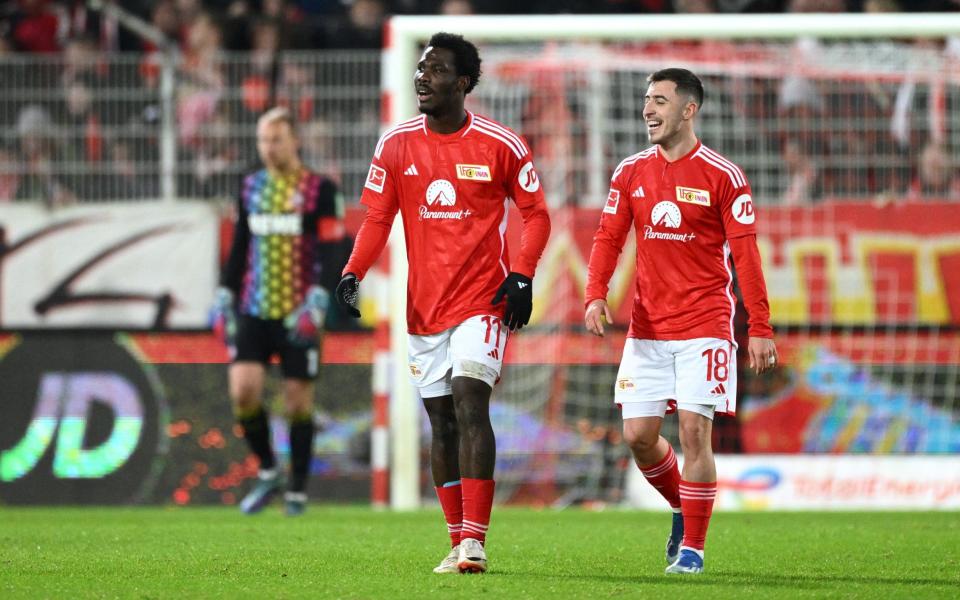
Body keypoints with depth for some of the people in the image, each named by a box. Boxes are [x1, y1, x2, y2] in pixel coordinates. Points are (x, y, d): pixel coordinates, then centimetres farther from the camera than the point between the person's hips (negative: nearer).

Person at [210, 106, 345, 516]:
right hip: (253, 311, 4)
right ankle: (267, 472, 8)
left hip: (298, 313, -4)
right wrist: (225, 296, 13)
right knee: (243, 389, -12)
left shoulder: (320, 190, -3)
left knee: (298, 401, 0)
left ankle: (297, 490, 12)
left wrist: (317, 300, -19)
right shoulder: (251, 188, 12)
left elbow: (331, 253, -8)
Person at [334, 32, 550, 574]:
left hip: (483, 301, -4)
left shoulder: (501, 145, -5)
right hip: (425, 305, 4)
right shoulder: (397, 145, 3)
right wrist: (353, 274, -10)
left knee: (470, 405, -18)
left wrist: (522, 276, -10)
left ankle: (474, 540, -22)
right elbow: (377, 219, 6)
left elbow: (536, 213, 3)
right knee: (441, 423, 8)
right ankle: (459, 544, 16)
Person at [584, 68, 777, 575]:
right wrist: (596, 296, -11)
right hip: (647, 327, 4)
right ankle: (682, 508, 28)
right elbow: (608, 239, 7)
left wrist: (760, 329, -11)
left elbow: (745, 254, -6)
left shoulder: (723, 176, -5)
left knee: (694, 432, -10)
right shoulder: (630, 173, 7)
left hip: (704, 327, -4)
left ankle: (692, 547, 1)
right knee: (637, 435, 1)